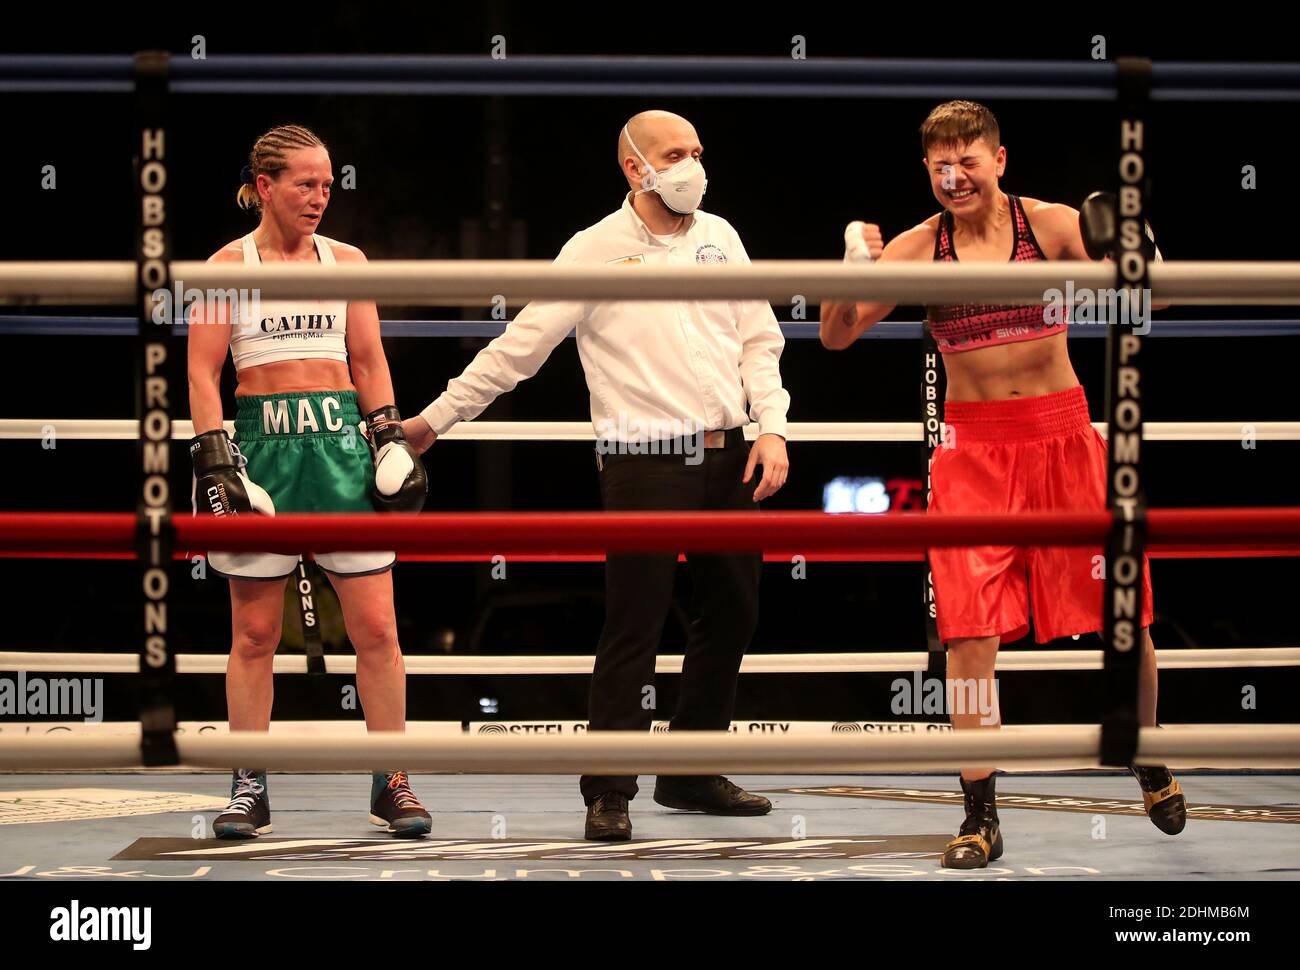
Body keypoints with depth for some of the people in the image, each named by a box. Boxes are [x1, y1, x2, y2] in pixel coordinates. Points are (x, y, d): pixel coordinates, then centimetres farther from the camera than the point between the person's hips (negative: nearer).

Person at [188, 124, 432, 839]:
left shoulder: (346, 261, 10)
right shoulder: (229, 264, 2)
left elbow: (369, 362, 14)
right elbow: (203, 372, 0)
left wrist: (391, 441, 5)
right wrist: (214, 460, -9)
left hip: (342, 442, 2)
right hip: (263, 441, -2)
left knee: (376, 626, -2)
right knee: (253, 633, 3)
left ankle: (392, 785, 7)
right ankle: (250, 789, 11)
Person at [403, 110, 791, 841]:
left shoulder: (718, 237, 11)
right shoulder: (596, 250, -4)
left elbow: (759, 339, 13)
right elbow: (520, 346, -2)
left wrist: (771, 427, -1)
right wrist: (438, 418, -2)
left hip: (726, 457, 5)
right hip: (644, 466, -5)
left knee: (733, 614, 10)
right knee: (635, 630, -7)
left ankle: (692, 773, 23)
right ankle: (609, 794, 1)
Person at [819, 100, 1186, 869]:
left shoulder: (1050, 225, -3)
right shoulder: (919, 249, -2)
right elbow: (837, 336, -4)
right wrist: (853, 272, -22)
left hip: (1061, 431, 0)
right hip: (974, 445, 0)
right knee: (971, 632, -7)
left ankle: (1151, 765, 32)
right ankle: (982, 818, 3)